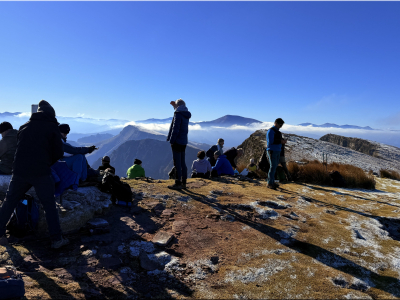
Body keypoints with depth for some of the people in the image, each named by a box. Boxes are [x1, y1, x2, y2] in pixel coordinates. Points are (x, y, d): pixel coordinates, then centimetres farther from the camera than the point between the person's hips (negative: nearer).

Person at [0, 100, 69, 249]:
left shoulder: (24, 126, 12)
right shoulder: (52, 127, -1)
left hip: (19, 171, 4)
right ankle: (57, 239, 6)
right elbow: (58, 153, -2)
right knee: (49, 206, 3)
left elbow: (20, 147, 19)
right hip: (41, 172, -4)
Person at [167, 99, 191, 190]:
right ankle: (183, 183, 17)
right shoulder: (186, 115, 12)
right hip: (183, 142, 9)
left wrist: (171, 141, -15)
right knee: (182, 162, 11)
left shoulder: (178, 114, -13)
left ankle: (178, 183, 0)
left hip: (177, 141, -9)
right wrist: (174, 106, 34)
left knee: (177, 163, -5)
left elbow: (175, 129, -19)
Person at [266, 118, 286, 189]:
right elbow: (270, 141, -21)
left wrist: (283, 141, 2)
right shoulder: (271, 131, -12)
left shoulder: (277, 131, 17)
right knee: (273, 167, -10)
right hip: (272, 151, -9)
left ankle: (272, 182, 18)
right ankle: (269, 184, -5)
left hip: (277, 151, 9)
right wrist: (280, 141, -17)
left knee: (274, 167, 10)